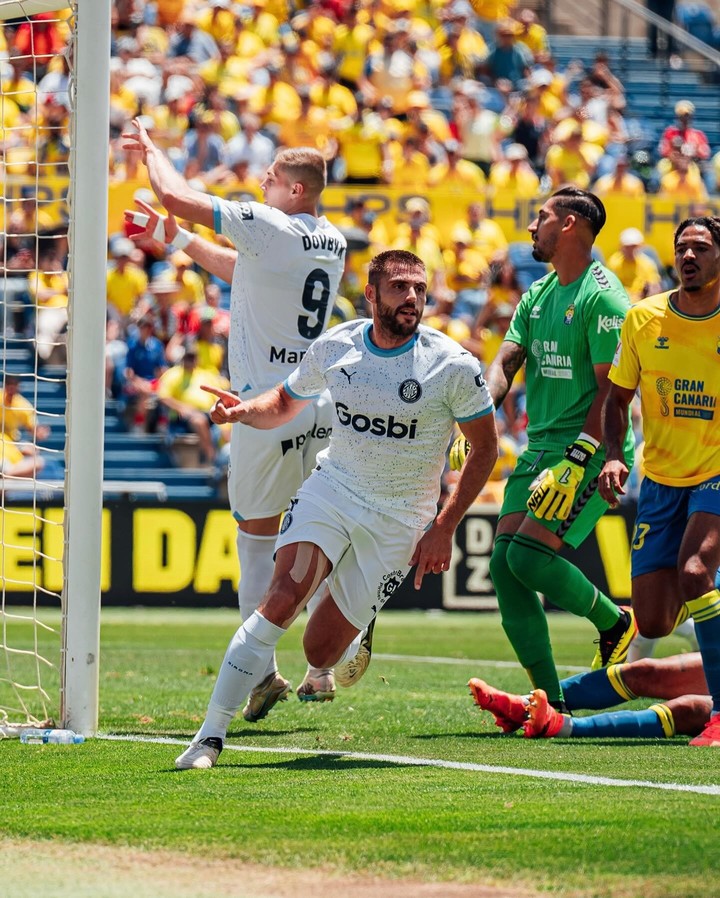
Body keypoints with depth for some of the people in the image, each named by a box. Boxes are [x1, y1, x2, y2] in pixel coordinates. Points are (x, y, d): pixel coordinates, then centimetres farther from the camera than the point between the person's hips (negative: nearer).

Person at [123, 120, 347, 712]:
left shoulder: (269, 228, -12)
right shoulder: (333, 242, 12)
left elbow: (177, 196, -10)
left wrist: (151, 148, 9)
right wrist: (177, 241, 30)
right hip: (322, 405, 7)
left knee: (257, 538, 4)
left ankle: (263, 669, 0)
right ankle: (323, 670, 11)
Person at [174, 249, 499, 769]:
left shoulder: (454, 366, -12)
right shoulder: (334, 347, -3)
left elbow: (485, 447, -2)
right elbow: (286, 403, 15)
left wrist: (444, 529, -8)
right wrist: (246, 411, -9)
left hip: (399, 521, -1)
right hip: (331, 489, 1)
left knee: (321, 652, -3)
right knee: (283, 598, -25)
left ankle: (359, 633, 38)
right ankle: (211, 737, -22)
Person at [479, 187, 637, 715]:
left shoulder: (602, 297, -12)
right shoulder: (538, 295, 15)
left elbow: (612, 390, -16)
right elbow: (506, 361, 10)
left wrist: (576, 463, -23)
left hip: (590, 452, -8)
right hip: (539, 449, 8)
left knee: (528, 554, -19)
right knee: (503, 561, -5)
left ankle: (615, 622, 7)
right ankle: (549, 697, -1)